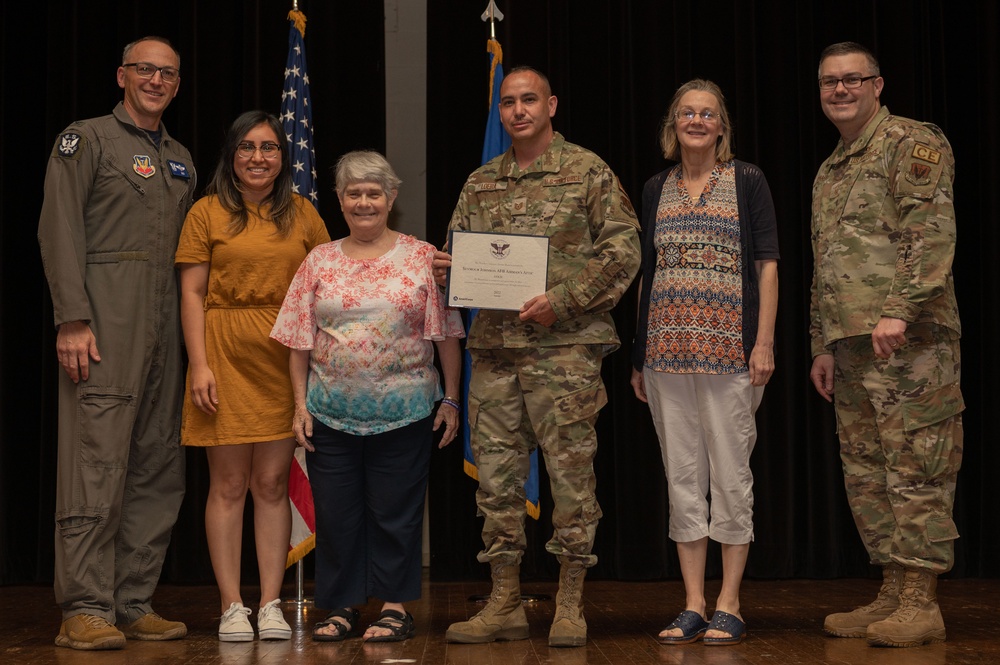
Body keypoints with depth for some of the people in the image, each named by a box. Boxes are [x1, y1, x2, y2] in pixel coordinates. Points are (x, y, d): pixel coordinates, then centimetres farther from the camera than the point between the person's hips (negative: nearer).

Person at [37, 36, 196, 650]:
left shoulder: (181, 159, 23)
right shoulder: (86, 140, 3)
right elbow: (60, 232, -6)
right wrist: (72, 319, -15)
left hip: (164, 324, 7)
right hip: (105, 322, -7)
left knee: (159, 468, 5)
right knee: (97, 462, -9)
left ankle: (135, 605, 11)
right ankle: (86, 611, -6)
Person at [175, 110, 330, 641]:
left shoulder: (302, 214, 10)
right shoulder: (208, 213, 3)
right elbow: (191, 293, 0)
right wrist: (200, 364, -9)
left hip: (285, 357, 2)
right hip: (225, 353, -2)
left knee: (272, 484, 4)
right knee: (228, 484, 0)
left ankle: (271, 604, 9)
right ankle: (231, 606, 6)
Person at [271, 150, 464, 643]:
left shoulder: (423, 258, 1)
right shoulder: (319, 262, 6)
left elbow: (446, 335, 1)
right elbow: (299, 342, 7)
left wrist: (450, 399, -3)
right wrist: (301, 403, 1)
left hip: (404, 412, -2)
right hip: (332, 412, 2)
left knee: (396, 511, 4)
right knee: (335, 511, 7)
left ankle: (395, 607, 15)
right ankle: (343, 607, 19)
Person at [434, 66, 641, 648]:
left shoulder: (588, 171, 2)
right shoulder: (481, 183, 16)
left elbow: (623, 250, -5)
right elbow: (460, 254, 21)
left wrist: (562, 299, -14)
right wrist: (446, 269, -4)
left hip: (565, 344, -5)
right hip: (494, 346, 5)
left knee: (570, 471, -3)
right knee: (497, 473, 5)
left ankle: (571, 605, 5)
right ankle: (505, 605, 13)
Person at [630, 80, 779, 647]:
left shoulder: (746, 181, 3)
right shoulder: (656, 189, 13)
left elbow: (767, 263, 0)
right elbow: (647, 273, 16)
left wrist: (765, 340, -9)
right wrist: (638, 354, 12)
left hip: (728, 346, -4)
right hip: (667, 347, 4)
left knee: (730, 472, -1)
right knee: (682, 473, 5)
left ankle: (729, 605, 7)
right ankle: (693, 606, 11)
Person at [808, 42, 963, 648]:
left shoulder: (913, 143, -2)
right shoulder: (829, 173, 23)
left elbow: (932, 233, -15)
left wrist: (898, 309, -23)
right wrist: (823, 345, 21)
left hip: (908, 340, -9)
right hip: (852, 345, 9)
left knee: (917, 471, -7)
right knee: (867, 473, 10)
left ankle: (922, 604, -4)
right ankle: (893, 594, 17)